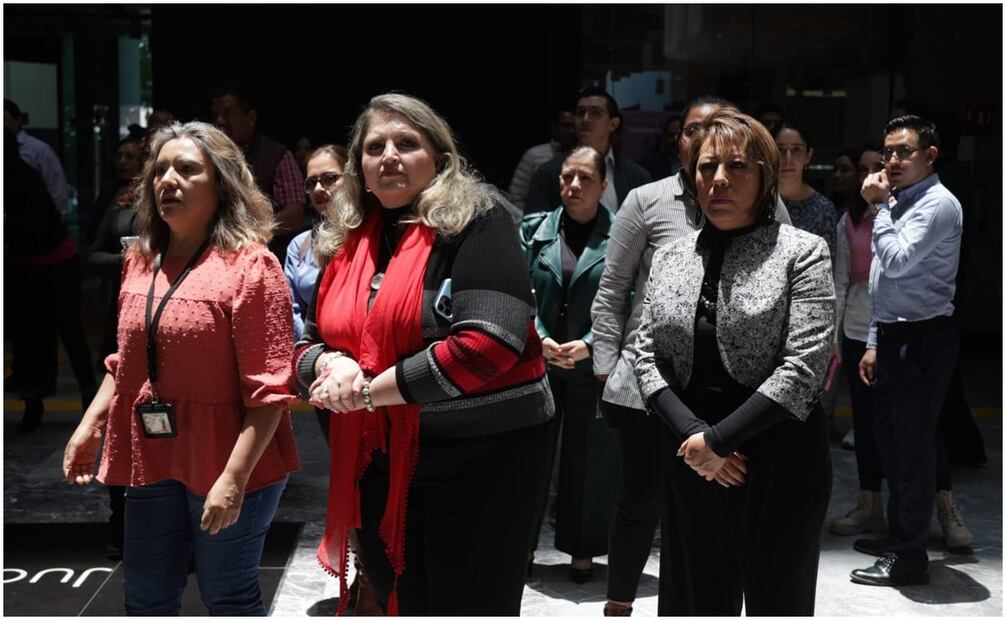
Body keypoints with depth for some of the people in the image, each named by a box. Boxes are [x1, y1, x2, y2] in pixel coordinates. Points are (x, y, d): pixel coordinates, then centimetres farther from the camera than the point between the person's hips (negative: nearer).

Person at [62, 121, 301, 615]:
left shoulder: (249, 265, -13)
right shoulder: (140, 264, 8)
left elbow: (269, 387, -17)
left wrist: (234, 478, -21)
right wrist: (90, 424, 9)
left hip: (224, 464, -6)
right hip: (151, 461, 6)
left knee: (228, 599, 9)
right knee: (146, 600, 16)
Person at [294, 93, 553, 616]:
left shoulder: (475, 223, -11)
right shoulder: (347, 242, 9)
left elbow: (486, 344, -24)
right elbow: (308, 343, 15)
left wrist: (370, 390, -18)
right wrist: (331, 365, -10)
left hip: (480, 459, -6)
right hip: (377, 464, 6)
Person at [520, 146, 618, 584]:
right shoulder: (535, 230, 5)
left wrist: (589, 344, -16)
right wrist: (539, 339, -13)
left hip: (595, 365, -2)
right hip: (538, 362, 2)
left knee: (590, 459, 7)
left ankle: (582, 552, 21)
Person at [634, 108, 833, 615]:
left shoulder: (801, 251, -5)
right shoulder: (670, 257, 8)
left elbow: (803, 369, -14)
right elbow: (646, 356, 5)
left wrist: (718, 440, -15)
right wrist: (692, 435, -10)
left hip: (779, 461, -4)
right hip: (690, 462, 4)